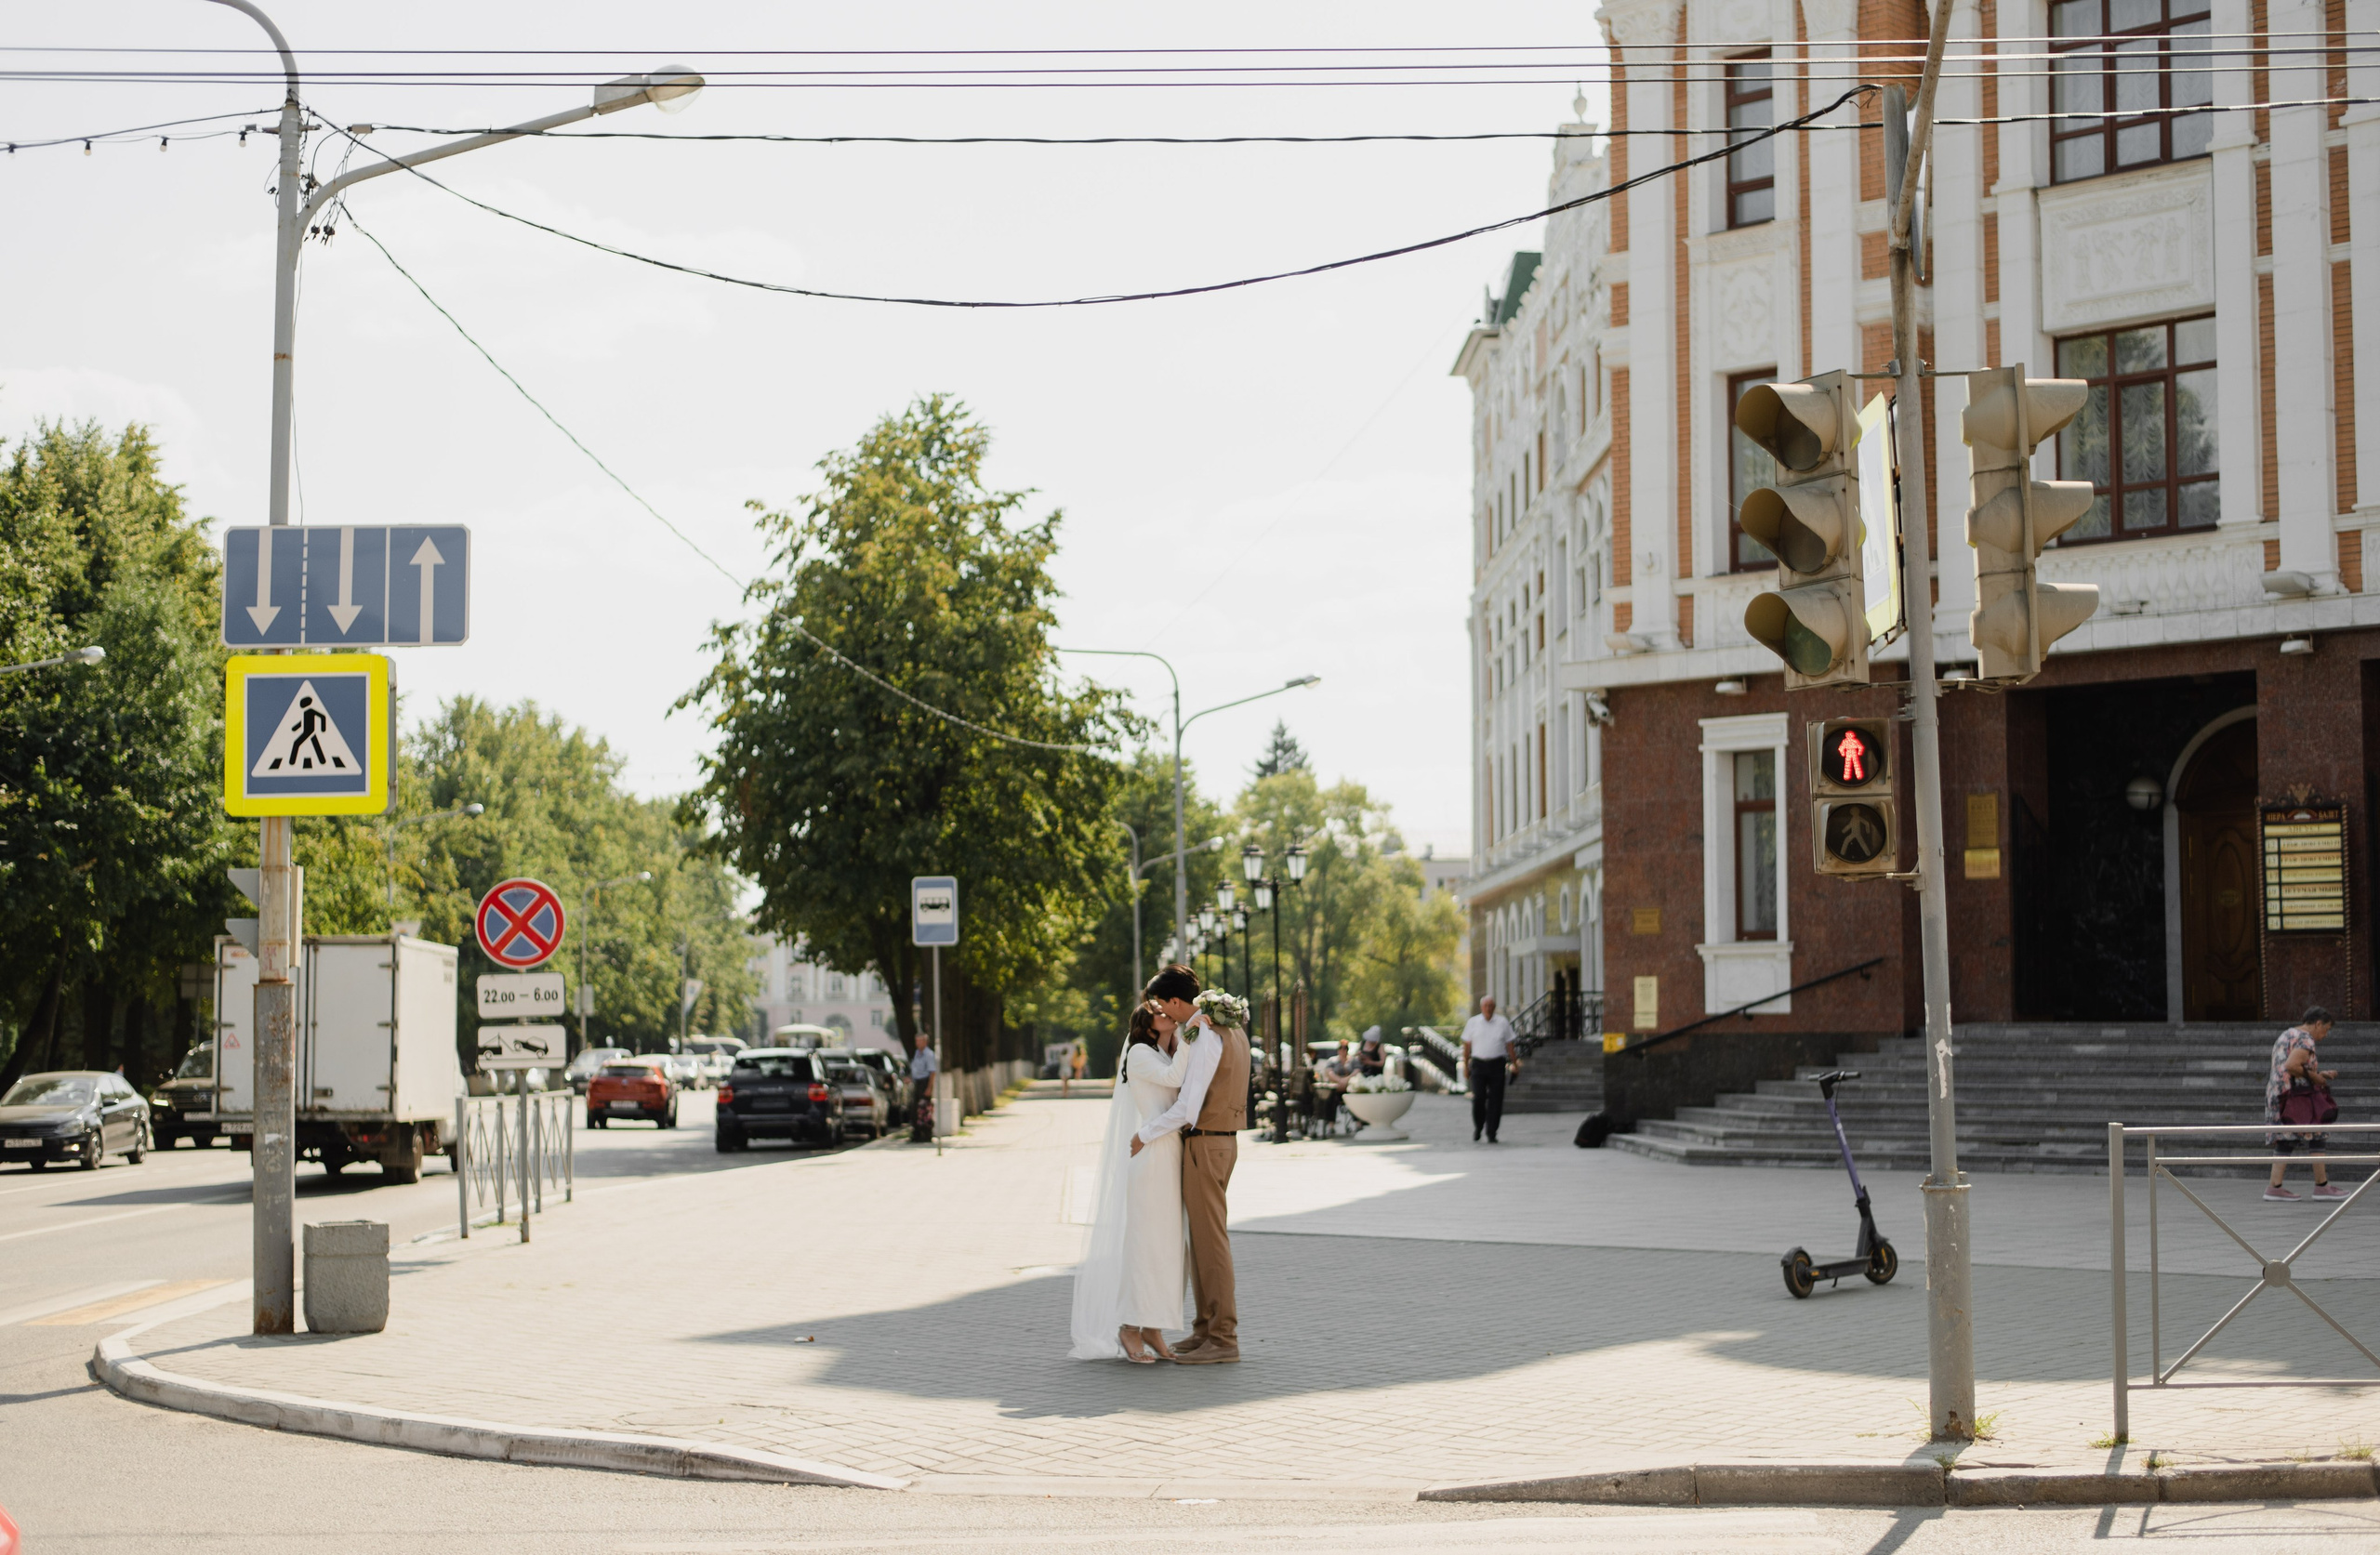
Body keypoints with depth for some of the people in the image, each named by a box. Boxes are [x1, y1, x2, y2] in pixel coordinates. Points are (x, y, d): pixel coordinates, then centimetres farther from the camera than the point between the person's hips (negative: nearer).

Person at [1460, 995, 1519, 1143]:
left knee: (1495, 1100, -3)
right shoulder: (1472, 1023, 5)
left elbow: (1509, 1046, 10)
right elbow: (1467, 1046, 9)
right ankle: (1477, 1127, 14)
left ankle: (1491, 1133, 4)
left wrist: (1515, 1064, 6)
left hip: (1497, 1064, 1)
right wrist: (1466, 1067, 6)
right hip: (1478, 1064, 0)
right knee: (1478, 1098, -9)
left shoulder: (1503, 1023, 6)